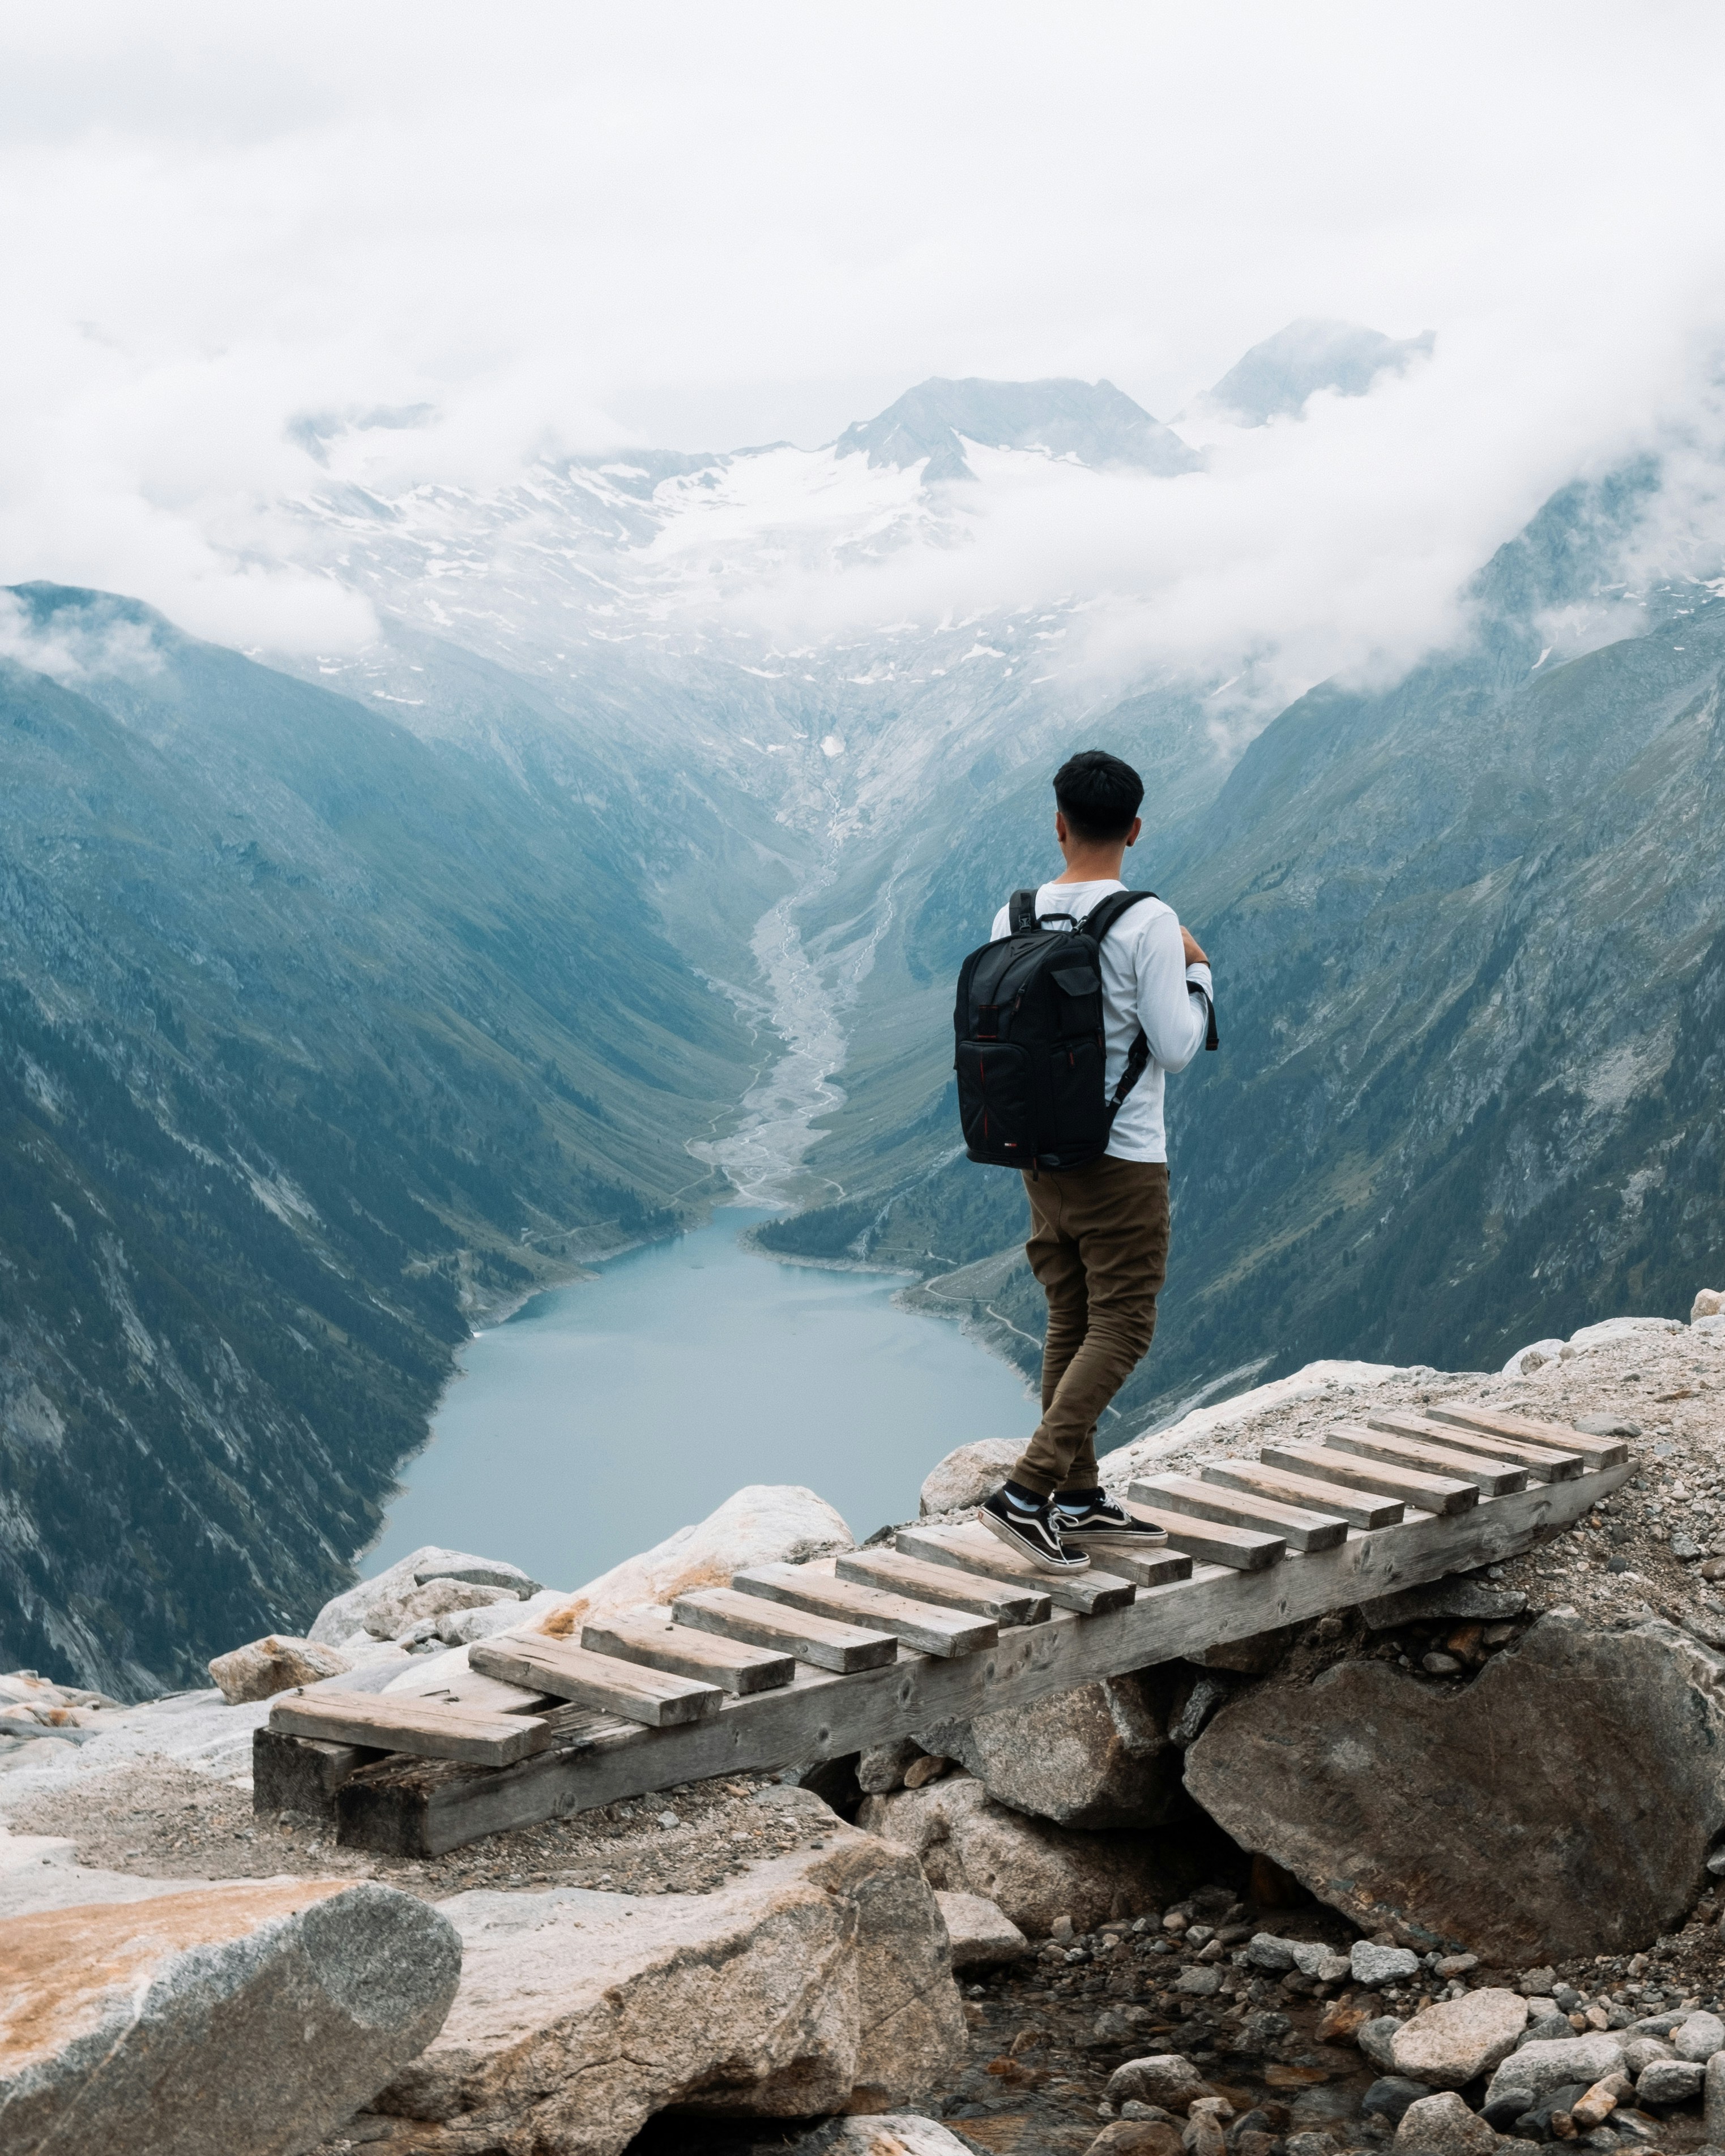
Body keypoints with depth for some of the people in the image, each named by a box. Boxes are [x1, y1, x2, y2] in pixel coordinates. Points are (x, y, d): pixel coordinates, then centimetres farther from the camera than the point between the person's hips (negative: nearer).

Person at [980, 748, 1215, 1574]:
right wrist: (1197, 970, 1)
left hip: (1041, 1156, 6)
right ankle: (1027, 1491, -8)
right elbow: (1176, 1048, -14)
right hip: (1123, 1161, -6)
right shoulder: (1148, 922, -15)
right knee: (1121, 1328, 1)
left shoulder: (1014, 918, 1)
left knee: (1071, 1326, 14)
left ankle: (1081, 1502, 19)